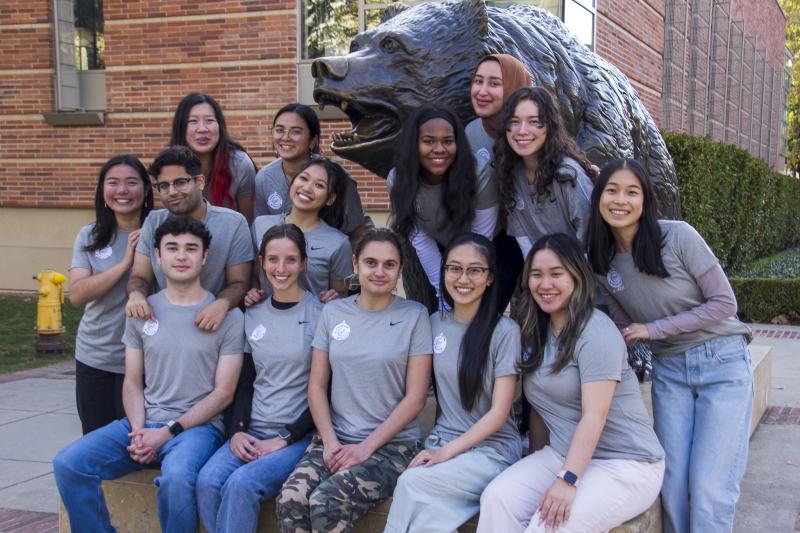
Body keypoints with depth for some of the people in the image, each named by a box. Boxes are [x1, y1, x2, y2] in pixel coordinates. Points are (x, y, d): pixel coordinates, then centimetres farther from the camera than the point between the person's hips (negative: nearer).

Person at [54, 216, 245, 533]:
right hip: (144, 423, 4)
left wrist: (169, 432, -12)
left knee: (176, 476, -36)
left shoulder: (228, 316, -1)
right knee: (68, 464, -17)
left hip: (198, 425, -4)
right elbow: (132, 383, 11)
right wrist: (138, 431, -8)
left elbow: (223, 393, -4)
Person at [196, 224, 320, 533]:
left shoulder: (319, 315, -5)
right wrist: (239, 431, -4)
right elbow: (245, 383, 14)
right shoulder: (252, 316, 11)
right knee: (208, 481, -23)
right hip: (251, 432, 4)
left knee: (241, 484, -28)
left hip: (300, 435, -4)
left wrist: (284, 439, -10)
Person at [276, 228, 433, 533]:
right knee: (290, 500, -25)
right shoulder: (333, 313, 9)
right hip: (334, 440, 3)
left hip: (392, 444, -3)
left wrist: (366, 446, -10)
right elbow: (317, 386, 9)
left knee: (327, 503, -28)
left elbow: (415, 397, -4)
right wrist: (330, 442, -6)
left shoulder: (414, 316, -1)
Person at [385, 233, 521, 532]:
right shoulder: (435, 323, 8)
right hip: (441, 441, 3)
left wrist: (448, 452, -17)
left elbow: (499, 413, -9)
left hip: (492, 448, -3)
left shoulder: (505, 331, -7)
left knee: (410, 484, -29)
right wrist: (439, 446, -2)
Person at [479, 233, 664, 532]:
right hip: (563, 456, 7)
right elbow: (542, 402, 10)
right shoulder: (536, 333, 11)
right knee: (497, 498, -20)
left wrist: (568, 480, -27)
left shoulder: (596, 331, -14)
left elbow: (594, 416, -21)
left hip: (626, 465, -6)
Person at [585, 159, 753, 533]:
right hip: (668, 371, 4)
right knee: (673, 486, 2)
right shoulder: (600, 261, 0)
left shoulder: (678, 236, -14)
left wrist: (653, 329, -13)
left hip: (722, 363, -4)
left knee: (709, 490, -9)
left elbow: (724, 303, -11)